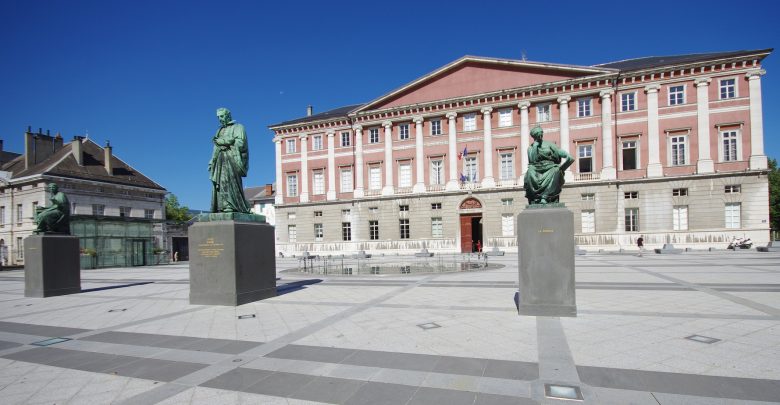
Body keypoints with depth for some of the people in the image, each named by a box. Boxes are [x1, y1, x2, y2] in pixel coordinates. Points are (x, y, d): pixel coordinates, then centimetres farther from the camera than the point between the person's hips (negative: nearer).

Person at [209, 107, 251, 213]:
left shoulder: (238, 127, 6)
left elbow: (240, 143, -10)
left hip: (232, 158, -7)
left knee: (229, 180, -21)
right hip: (221, 159, 7)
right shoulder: (220, 130, 26)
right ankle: (221, 207, -10)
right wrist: (212, 162, 14)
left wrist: (221, 141, -9)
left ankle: (231, 206, -25)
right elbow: (216, 148, 24)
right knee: (219, 182, -5)